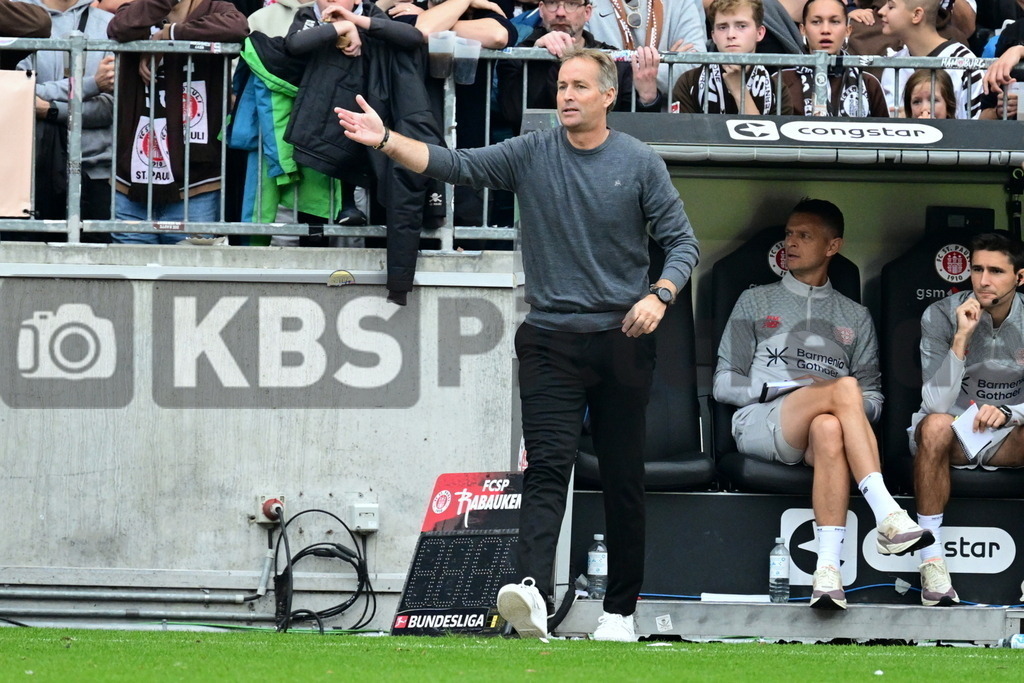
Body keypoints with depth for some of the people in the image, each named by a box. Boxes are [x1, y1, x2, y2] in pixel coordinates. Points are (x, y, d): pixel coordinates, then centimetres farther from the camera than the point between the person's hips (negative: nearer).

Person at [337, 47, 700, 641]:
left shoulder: (640, 163, 1)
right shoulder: (531, 155, 3)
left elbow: (683, 242, 3)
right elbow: (457, 166, -6)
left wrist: (659, 295, -15)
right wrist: (387, 141, -19)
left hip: (622, 341, 0)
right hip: (550, 340, 0)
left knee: (623, 481, 6)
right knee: (548, 468, -15)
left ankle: (621, 610, 16)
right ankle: (534, 592, -32)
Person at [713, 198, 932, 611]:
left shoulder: (855, 318, 27)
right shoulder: (755, 302, 24)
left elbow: (872, 397, 20)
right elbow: (724, 383, 15)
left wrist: (859, 406, -6)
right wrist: (778, 388, -3)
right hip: (759, 422, -1)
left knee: (829, 430, -42)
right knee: (844, 387, -34)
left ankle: (828, 569, -55)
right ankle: (888, 517, -48)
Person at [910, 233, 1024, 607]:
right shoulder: (941, 316, -11)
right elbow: (937, 403, -21)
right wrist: (962, 336, -30)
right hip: (954, 431, -2)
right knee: (936, 425, -38)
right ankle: (931, 559, -34)